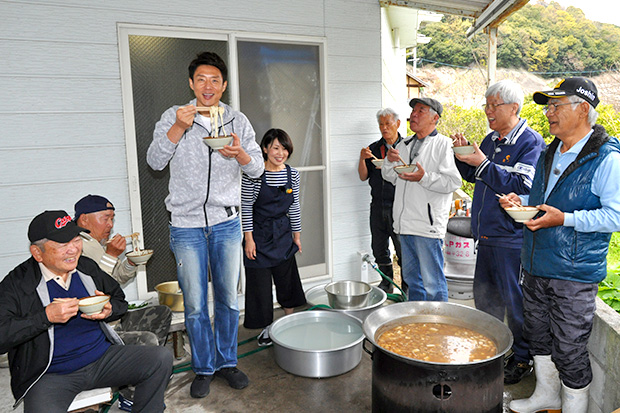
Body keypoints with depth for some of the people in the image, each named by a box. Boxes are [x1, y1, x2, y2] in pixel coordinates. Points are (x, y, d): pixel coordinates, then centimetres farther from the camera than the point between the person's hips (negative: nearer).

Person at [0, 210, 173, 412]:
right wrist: (46, 316, -24)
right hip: (51, 376, -4)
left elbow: (119, 299, 19)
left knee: (162, 358, -12)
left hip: (102, 357, 5)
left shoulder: (88, 267, 7)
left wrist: (109, 310, -4)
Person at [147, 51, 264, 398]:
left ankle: (228, 361, 28)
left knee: (229, 298, 9)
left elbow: (258, 169, 2)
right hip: (187, 225, -1)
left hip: (226, 222, 2)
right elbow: (155, 161, -8)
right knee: (195, 304, 5)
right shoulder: (173, 117, 2)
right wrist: (178, 128, -22)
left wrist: (240, 154, -20)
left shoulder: (238, 120, 5)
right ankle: (204, 368, 24)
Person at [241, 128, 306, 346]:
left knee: (288, 279, 13)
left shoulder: (292, 174, 1)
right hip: (260, 235, -4)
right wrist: (249, 238, -13)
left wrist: (296, 234, 10)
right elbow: (246, 207, -11)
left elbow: (294, 206, 8)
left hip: (283, 234, 4)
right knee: (260, 284, 4)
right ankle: (266, 328, 22)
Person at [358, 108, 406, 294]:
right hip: (378, 206, 4)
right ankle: (386, 283, 28)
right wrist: (362, 159, -8)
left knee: (403, 249, -3)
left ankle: (407, 288, 13)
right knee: (379, 248, 10)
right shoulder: (373, 149, 12)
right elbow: (363, 177, 9)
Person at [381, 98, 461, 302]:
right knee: (411, 277, 20)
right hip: (405, 224, 8)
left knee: (433, 284, -1)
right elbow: (390, 176, 21)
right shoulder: (405, 145, 16)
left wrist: (424, 177, -25)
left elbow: (453, 182, -15)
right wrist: (389, 161, 2)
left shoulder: (444, 144, -6)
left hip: (428, 225, -8)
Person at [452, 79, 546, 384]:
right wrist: (463, 155, 1)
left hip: (511, 236, -8)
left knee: (515, 301, 4)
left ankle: (522, 358, 22)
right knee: (484, 294, 18)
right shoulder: (491, 139, 12)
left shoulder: (531, 142, -11)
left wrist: (483, 163, -22)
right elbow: (472, 175, 20)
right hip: (486, 233, 8)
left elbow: (522, 185, -22)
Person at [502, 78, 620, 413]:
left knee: (569, 349, 3)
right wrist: (521, 201, 2)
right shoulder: (549, 154, 11)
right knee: (537, 334, 20)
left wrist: (565, 219, -26)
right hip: (537, 265, 8)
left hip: (574, 272, -8)